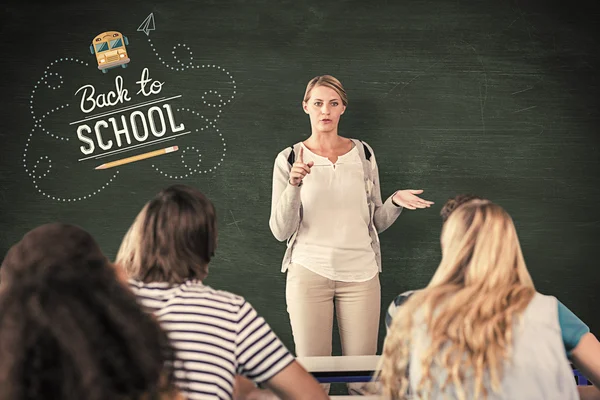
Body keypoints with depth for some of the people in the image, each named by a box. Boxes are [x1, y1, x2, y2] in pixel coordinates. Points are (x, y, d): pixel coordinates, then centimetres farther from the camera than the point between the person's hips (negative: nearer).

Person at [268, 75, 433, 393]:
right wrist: (294, 185, -18)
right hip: (309, 272, -1)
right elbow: (280, 231, -5)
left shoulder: (362, 154, 7)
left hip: (361, 273, 2)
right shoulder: (289, 159, 2)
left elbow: (376, 223, 12)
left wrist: (395, 202, -6)